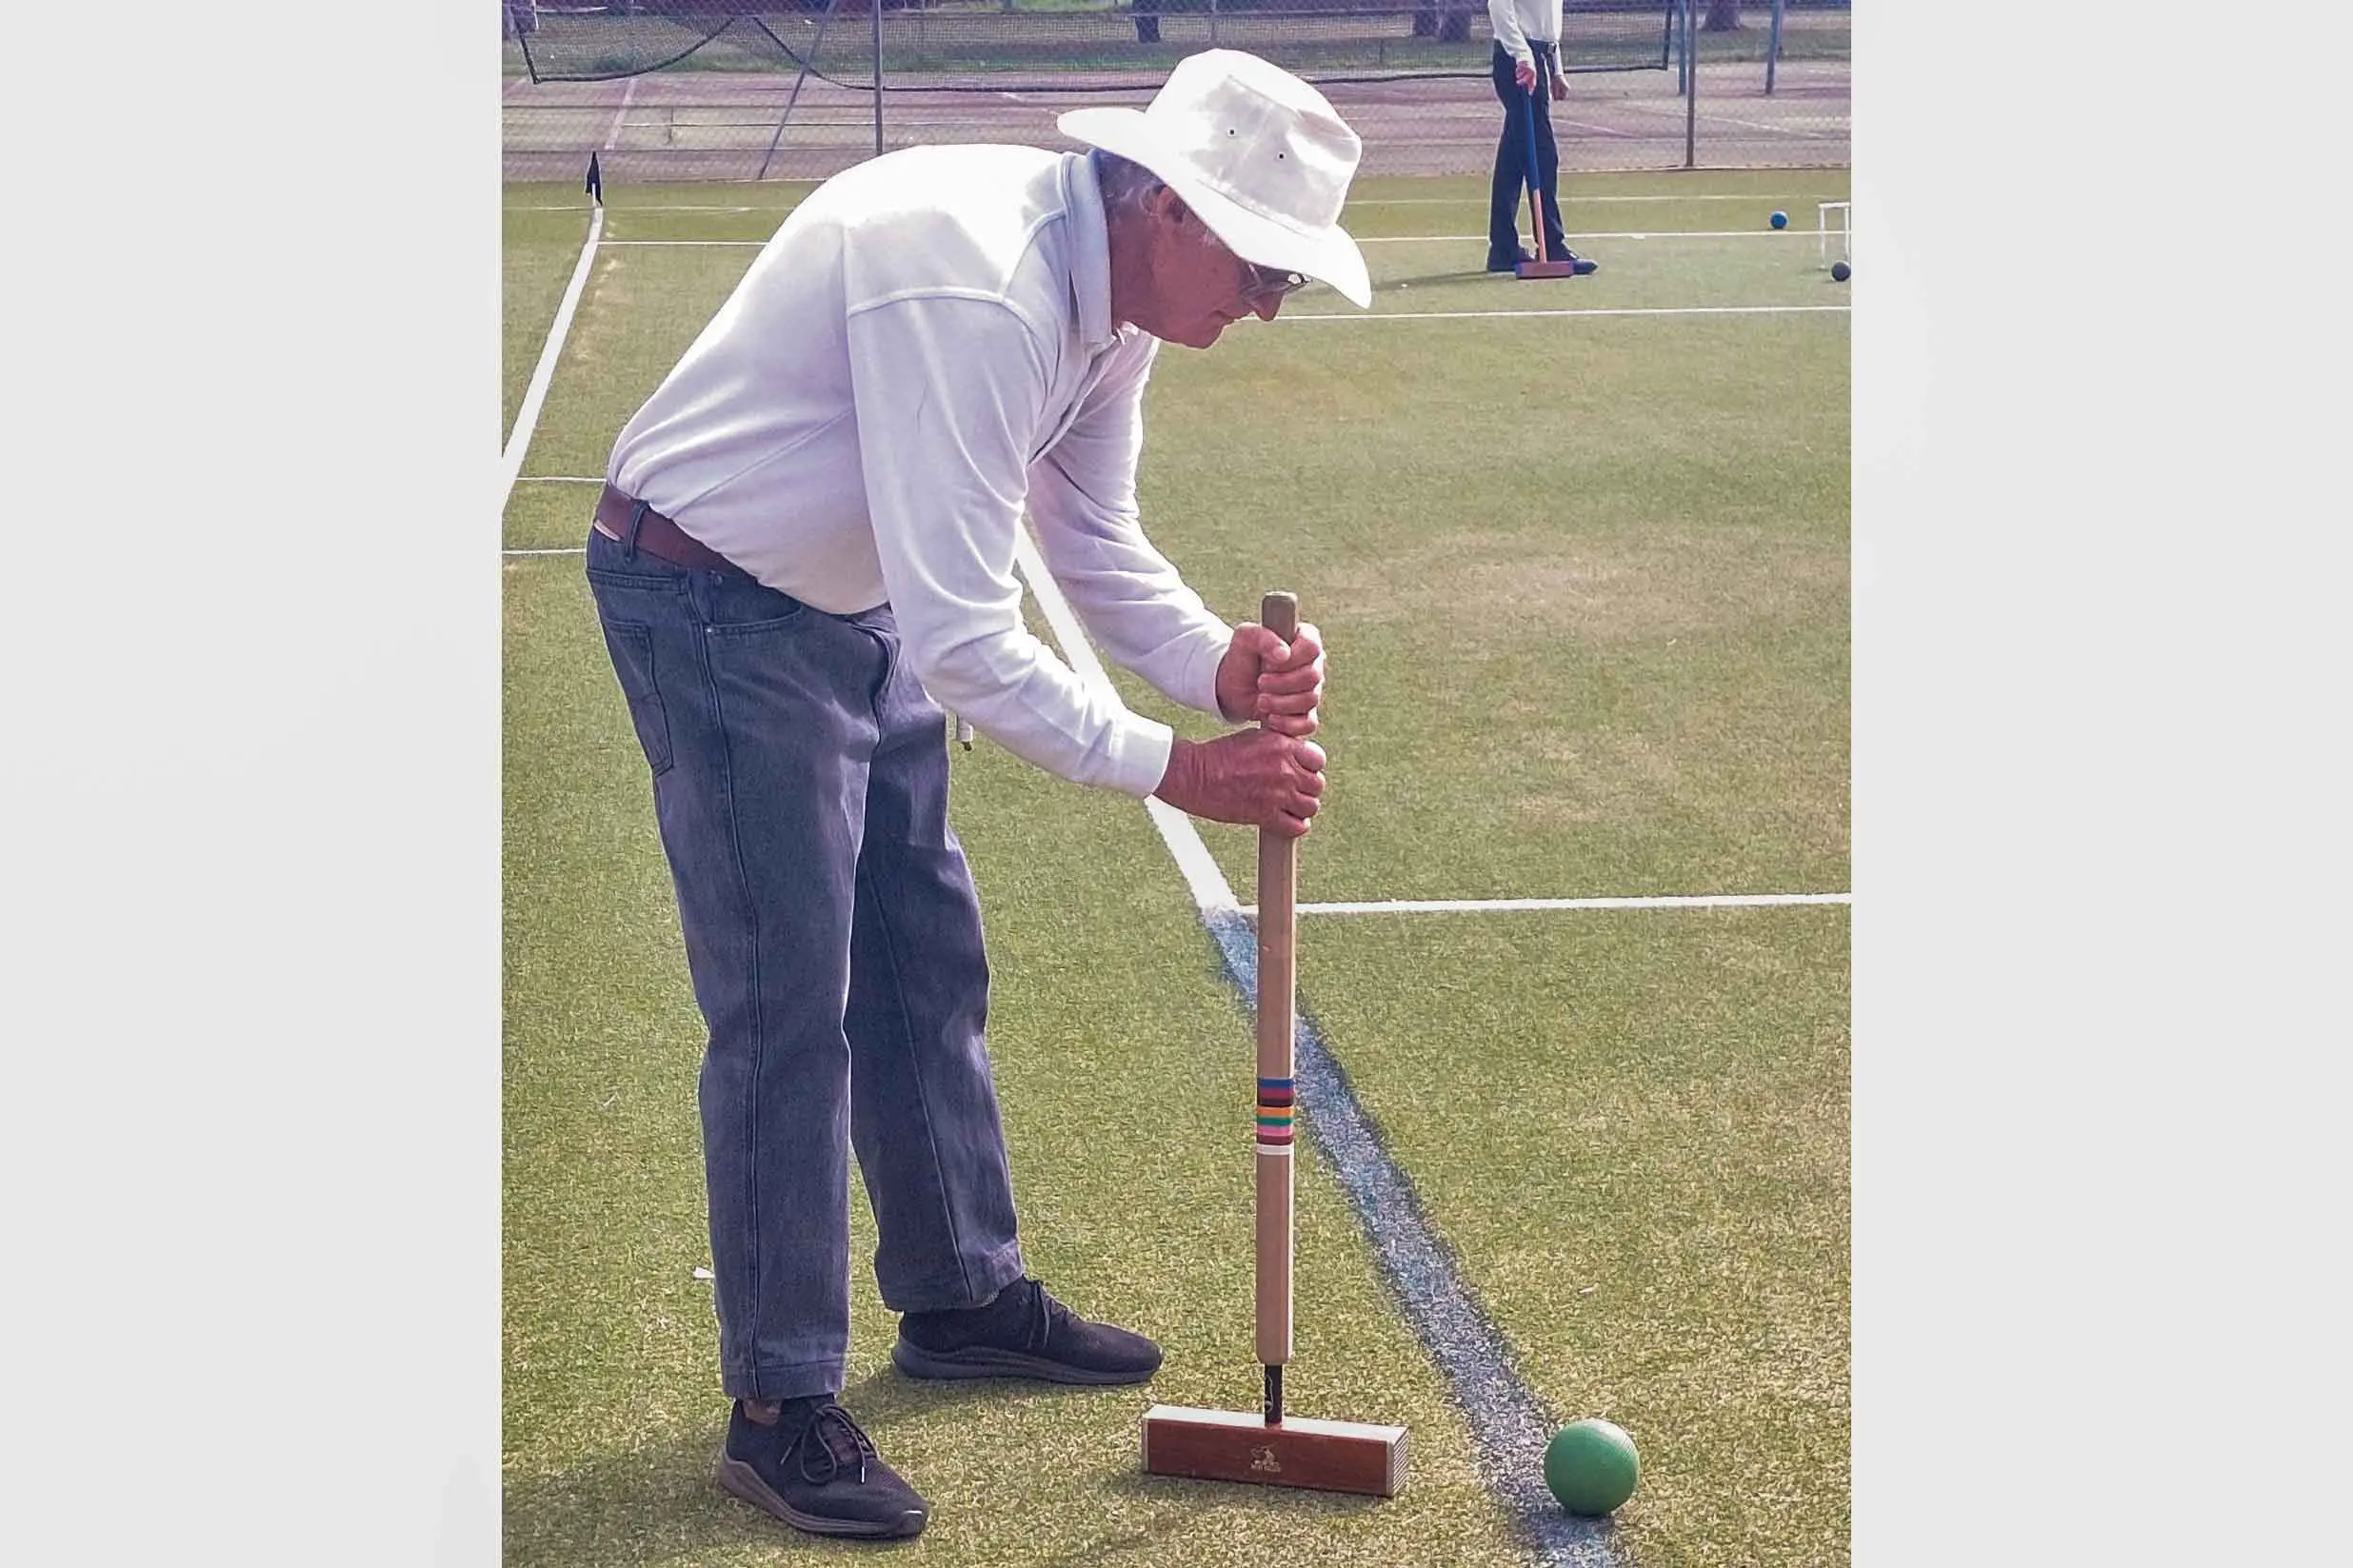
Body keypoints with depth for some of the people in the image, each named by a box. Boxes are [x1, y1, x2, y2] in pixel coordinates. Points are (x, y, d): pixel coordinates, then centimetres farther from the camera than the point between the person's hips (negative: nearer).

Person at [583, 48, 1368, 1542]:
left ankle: (963, 1294, 33)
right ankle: (781, 1407, 5)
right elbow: (959, 636, -35)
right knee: (787, 1003, -7)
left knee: (929, 960, 16)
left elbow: (1094, 541, 4)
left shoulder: (1111, 289, -4)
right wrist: (1179, 768, -31)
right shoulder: (974, 290, -34)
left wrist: (1224, 663, -14)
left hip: (854, 605, 10)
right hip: (710, 604, -10)